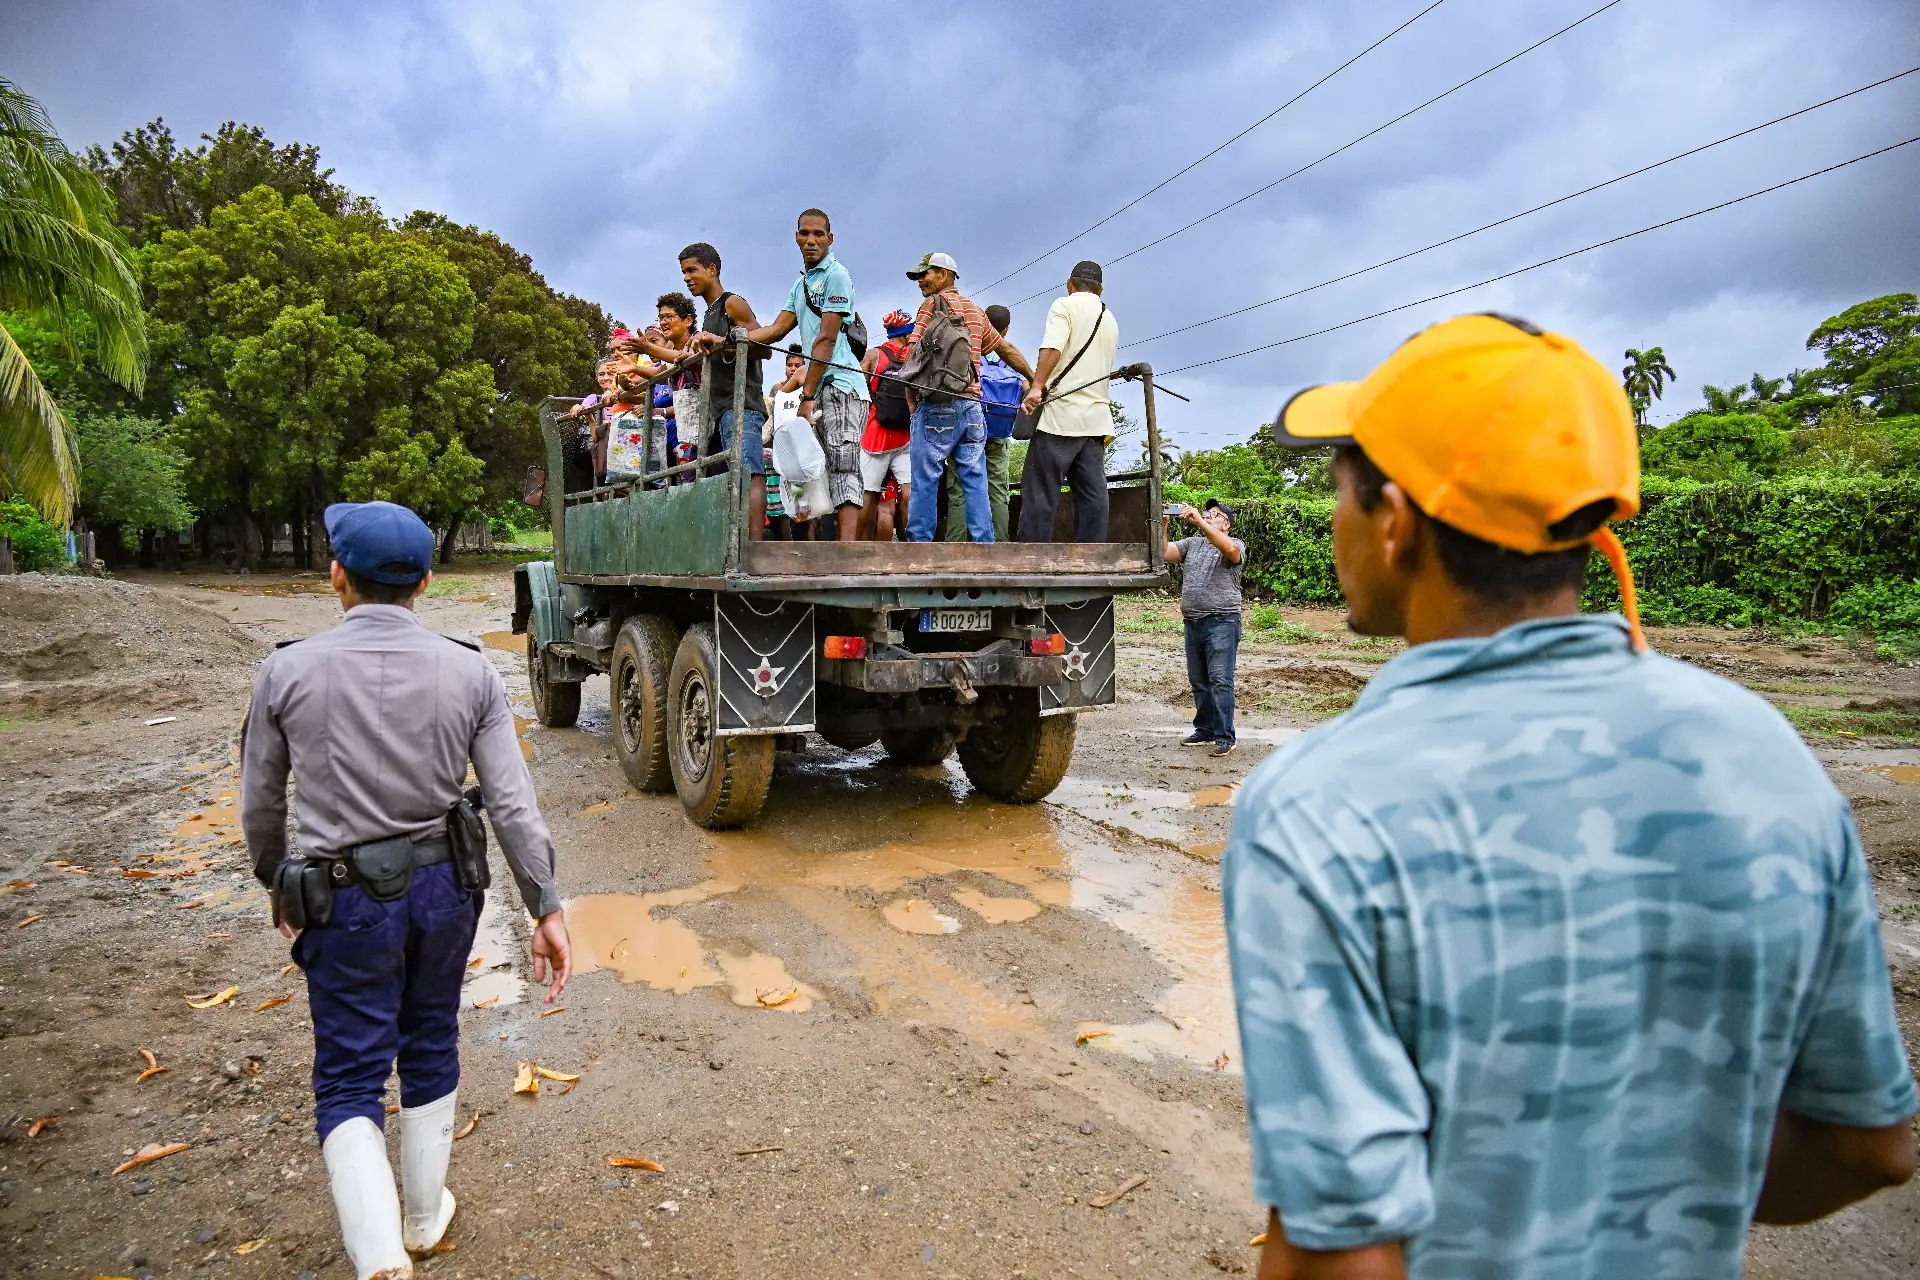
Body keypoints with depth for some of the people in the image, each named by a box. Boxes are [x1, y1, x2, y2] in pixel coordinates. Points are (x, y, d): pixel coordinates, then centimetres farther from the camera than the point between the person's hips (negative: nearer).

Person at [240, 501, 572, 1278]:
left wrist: (278, 884, 21)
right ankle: (424, 1216, 37)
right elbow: (513, 804, -10)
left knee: (349, 1081, 10)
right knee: (431, 1051, 21)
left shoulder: (287, 672, -10)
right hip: (443, 888, 2)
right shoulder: (469, 672, -9)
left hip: (348, 899, -2)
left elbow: (260, 807, 2)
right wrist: (547, 909, -2)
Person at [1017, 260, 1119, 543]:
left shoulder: (1065, 305, 2)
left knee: (1040, 494, -7)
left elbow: (1052, 347, -15)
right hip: (1096, 417, 7)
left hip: (1061, 413, -7)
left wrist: (1037, 386, -19)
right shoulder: (1111, 321, 23)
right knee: (1092, 496, 1)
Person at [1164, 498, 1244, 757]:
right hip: (1192, 622, 6)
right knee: (1198, 681, 11)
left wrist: (1199, 522, -29)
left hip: (1222, 622, -6)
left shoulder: (1235, 545, 1)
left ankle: (1225, 736, -4)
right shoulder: (1191, 543, 17)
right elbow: (1164, 553, 3)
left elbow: (1229, 549, -23)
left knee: (1220, 681, -7)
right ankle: (1205, 729, 22)